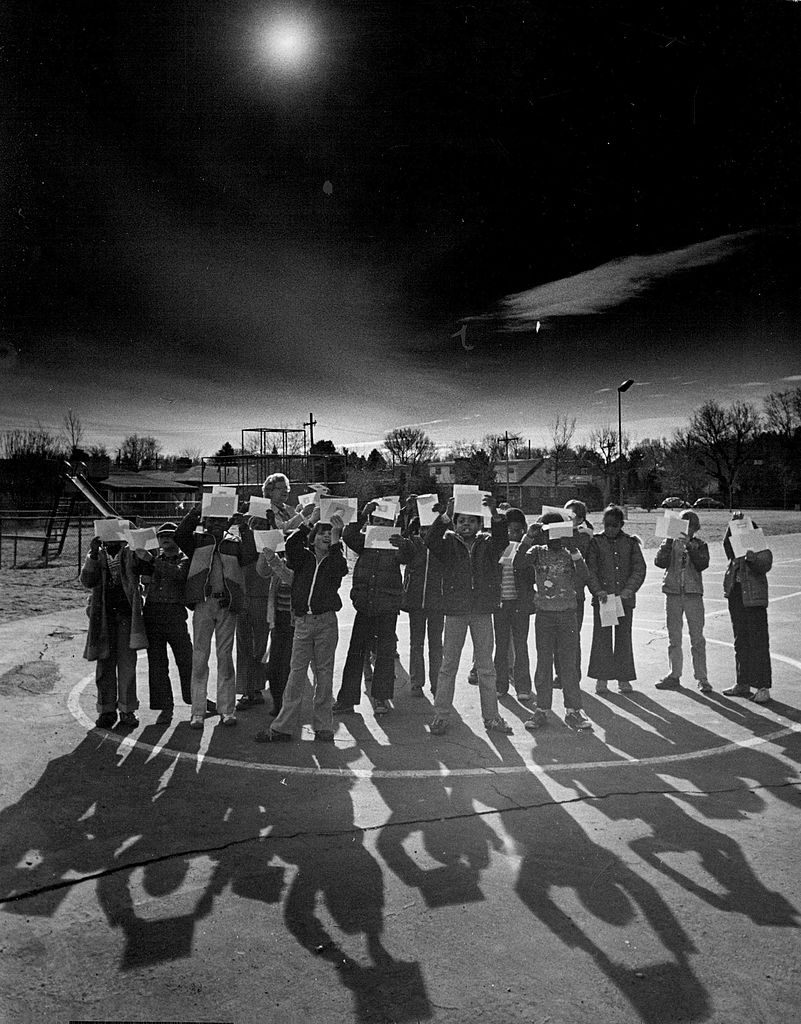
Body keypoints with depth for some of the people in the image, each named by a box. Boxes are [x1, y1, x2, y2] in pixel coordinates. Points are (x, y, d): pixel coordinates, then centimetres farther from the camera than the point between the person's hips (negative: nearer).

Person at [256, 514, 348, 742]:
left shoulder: (336, 560, 7)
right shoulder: (303, 557, 10)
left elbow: (335, 570, -16)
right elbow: (291, 544, -9)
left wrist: (336, 538, -18)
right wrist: (305, 524, -11)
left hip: (326, 622, -1)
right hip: (303, 622, 1)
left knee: (324, 673, 3)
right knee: (296, 673, 0)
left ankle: (323, 726, 12)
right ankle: (283, 727, 4)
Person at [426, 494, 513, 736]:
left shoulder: (487, 544, 6)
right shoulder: (448, 543, 4)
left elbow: (502, 540, -14)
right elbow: (431, 542, -17)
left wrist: (495, 514, -30)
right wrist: (445, 516, -30)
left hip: (483, 611, 1)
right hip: (455, 611, -1)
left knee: (486, 666, 8)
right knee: (448, 665, 4)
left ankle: (491, 716, 17)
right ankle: (441, 716, 12)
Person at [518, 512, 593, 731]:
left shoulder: (570, 555, 3)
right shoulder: (538, 552, 3)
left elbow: (584, 577, -12)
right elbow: (518, 565, -15)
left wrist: (575, 551, -20)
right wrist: (528, 538, -22)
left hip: (567, 614, 0)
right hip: (544, 614, 0)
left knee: (569, 663, 2)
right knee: (543, 663, 4)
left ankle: (573, 711, 10)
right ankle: (542, 710, 12)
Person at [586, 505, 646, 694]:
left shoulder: (631, 542, 6)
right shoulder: (596, 542, 2)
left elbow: (639, 569, 2)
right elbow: (590, 570, -2)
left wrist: (629, 590, -12)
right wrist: (598, 590, -15)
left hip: (625, 598, 1)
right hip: (602, 597, -1)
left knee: (624, 637, 7)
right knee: (602, 636, 0)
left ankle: (624, 678, 17)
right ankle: (601, 678, 8)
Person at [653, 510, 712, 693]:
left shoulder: (700, 545, 6)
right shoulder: (670, 543, 7)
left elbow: (702, 564, -11)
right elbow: (660, 562, -7)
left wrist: (689, 545, -17)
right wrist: (669, 542, -14)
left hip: (693, 593, -1)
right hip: (673, 592, 2)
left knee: (697, 638, -2)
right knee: (674, 638, 8)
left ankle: (701, 678, 4)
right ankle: (674, 675, 17)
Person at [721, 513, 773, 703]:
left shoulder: (763, 552, -2)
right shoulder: (736, 552, 13)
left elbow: (765, 566, -19)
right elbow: (727, 542, -4)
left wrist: (753, 559, -39)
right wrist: (733, 524, -12)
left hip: (755, 600, -6)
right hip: (735, 599, 6)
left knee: (758, 644, -6)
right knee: (740, 643, 12)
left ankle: (763, 687, -2)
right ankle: (742, 684, 22)